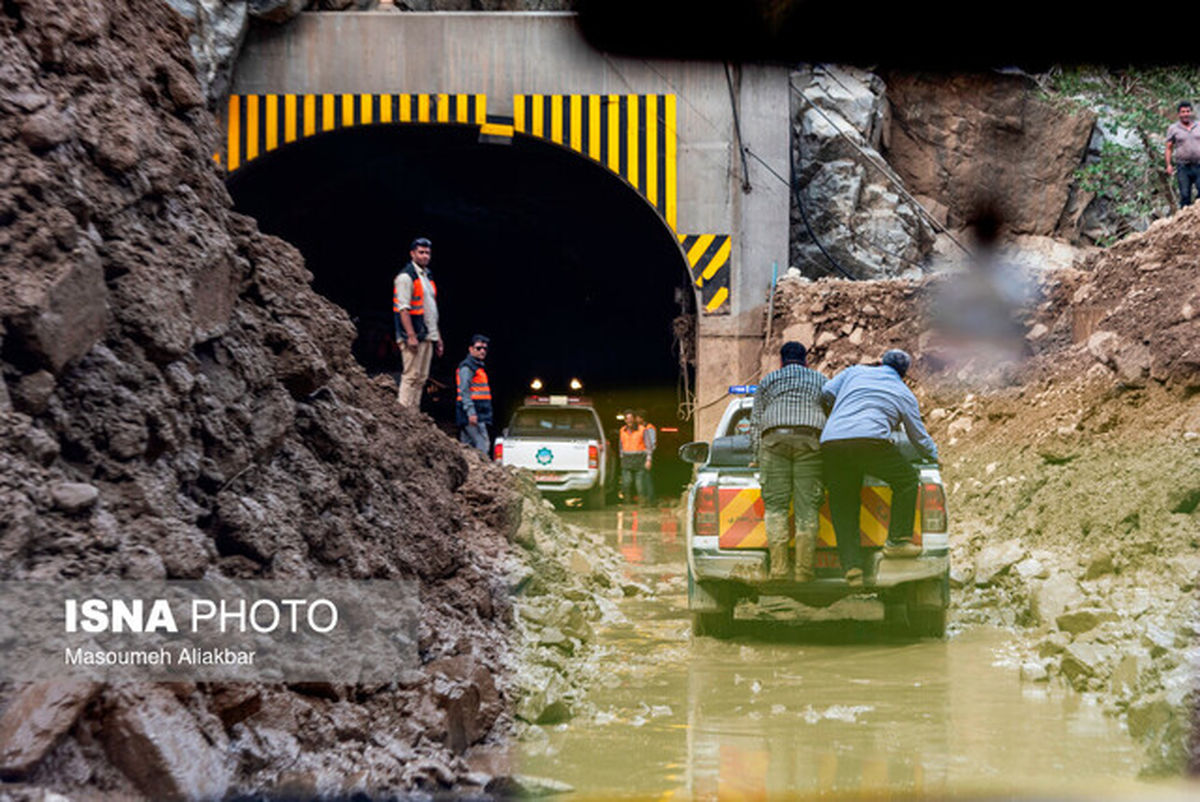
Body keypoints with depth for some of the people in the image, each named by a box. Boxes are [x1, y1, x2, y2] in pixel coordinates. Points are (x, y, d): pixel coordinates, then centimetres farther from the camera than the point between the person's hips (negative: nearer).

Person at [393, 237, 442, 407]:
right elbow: (403, 309, -15)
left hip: (427, 336, 9)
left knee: (421, 378, 8)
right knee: (411, 376, -11)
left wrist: (437, 336, 20)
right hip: (414, 336, -9)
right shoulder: (406, 277, -9)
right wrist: (411, 336, -22)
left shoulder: (428, 276, 19)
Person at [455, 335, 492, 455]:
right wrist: (471, 412, -26)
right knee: (482, 445, -17)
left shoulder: (479, 367, 24)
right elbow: (464, 391, -17)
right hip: (472, 414, -10)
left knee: (468, 445, 9)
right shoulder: (467, 367, -7)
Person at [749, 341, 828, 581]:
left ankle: (779, 569, -13)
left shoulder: (768, 380, 25)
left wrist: (757, 456, 20)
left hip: (774, 438, 0)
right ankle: (804, 571, -11)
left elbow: (756, 422, 19)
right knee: (807, 507, -2)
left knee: (775, 505, -1)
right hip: (810, 440, 0)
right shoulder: (820, 380, 26)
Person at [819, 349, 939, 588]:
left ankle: (851, 566, -2)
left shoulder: (856, 371, 26)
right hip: (869, 440, -3)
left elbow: (826, 393, 19)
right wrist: (934, 456, 49)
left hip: (830, 441, 3)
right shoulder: (905, 395, 22)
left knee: (843, 506, 8)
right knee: (907, 479, 16)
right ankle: (898, 540, 9)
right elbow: (919, 437, 29)